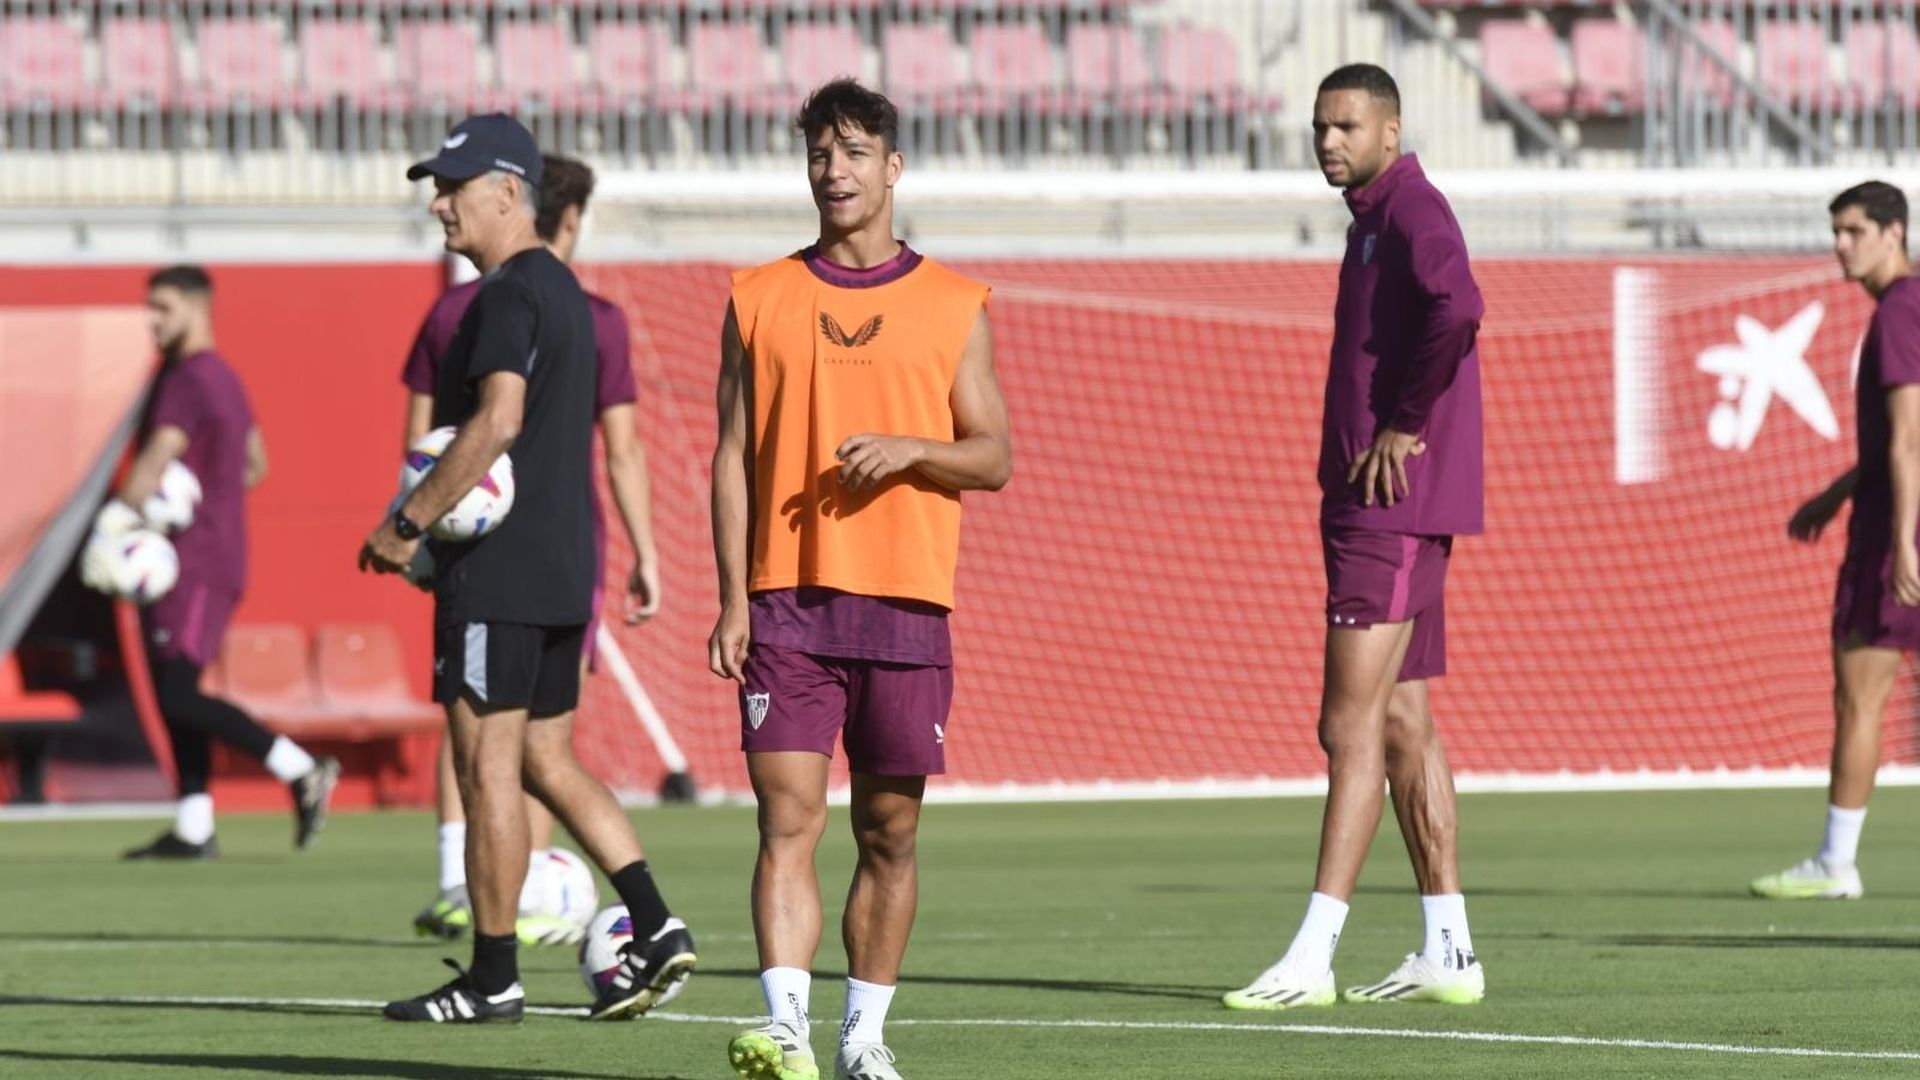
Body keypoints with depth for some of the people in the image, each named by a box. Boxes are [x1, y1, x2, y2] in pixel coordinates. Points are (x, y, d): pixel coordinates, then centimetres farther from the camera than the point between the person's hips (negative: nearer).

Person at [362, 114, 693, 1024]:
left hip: (497, 571, -10)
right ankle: (656, 930, 5)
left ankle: (492, 979, 0)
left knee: (487, 765, -4)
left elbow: (497, 420, -25)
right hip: (561, 568, 10)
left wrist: (408, 523, -21)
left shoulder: (508, 295, -14)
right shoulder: (563, 292, 17)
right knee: (546, 759, 14)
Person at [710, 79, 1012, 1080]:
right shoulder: (760, 300, 9)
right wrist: (733, 601, -2)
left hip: (906, 605, 0)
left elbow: (994, 459, 7)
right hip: (787, 602, 0)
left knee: (890, 831, 4)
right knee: (787, 818, -10)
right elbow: (732, 458, 7)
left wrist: (911, 450, -13)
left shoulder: (952, 307, 7)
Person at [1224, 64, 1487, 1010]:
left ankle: (1313, 958, -14)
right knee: (1402, 724, 11)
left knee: (1352, 726, -12)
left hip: (1393, 510, -11)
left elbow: (1457, 307, -32)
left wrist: (1405, 426, -22)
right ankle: (1448, 954, 14)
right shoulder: (1373, 221, 18)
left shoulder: (1412, 212, -13)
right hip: (1371, 508, 11)